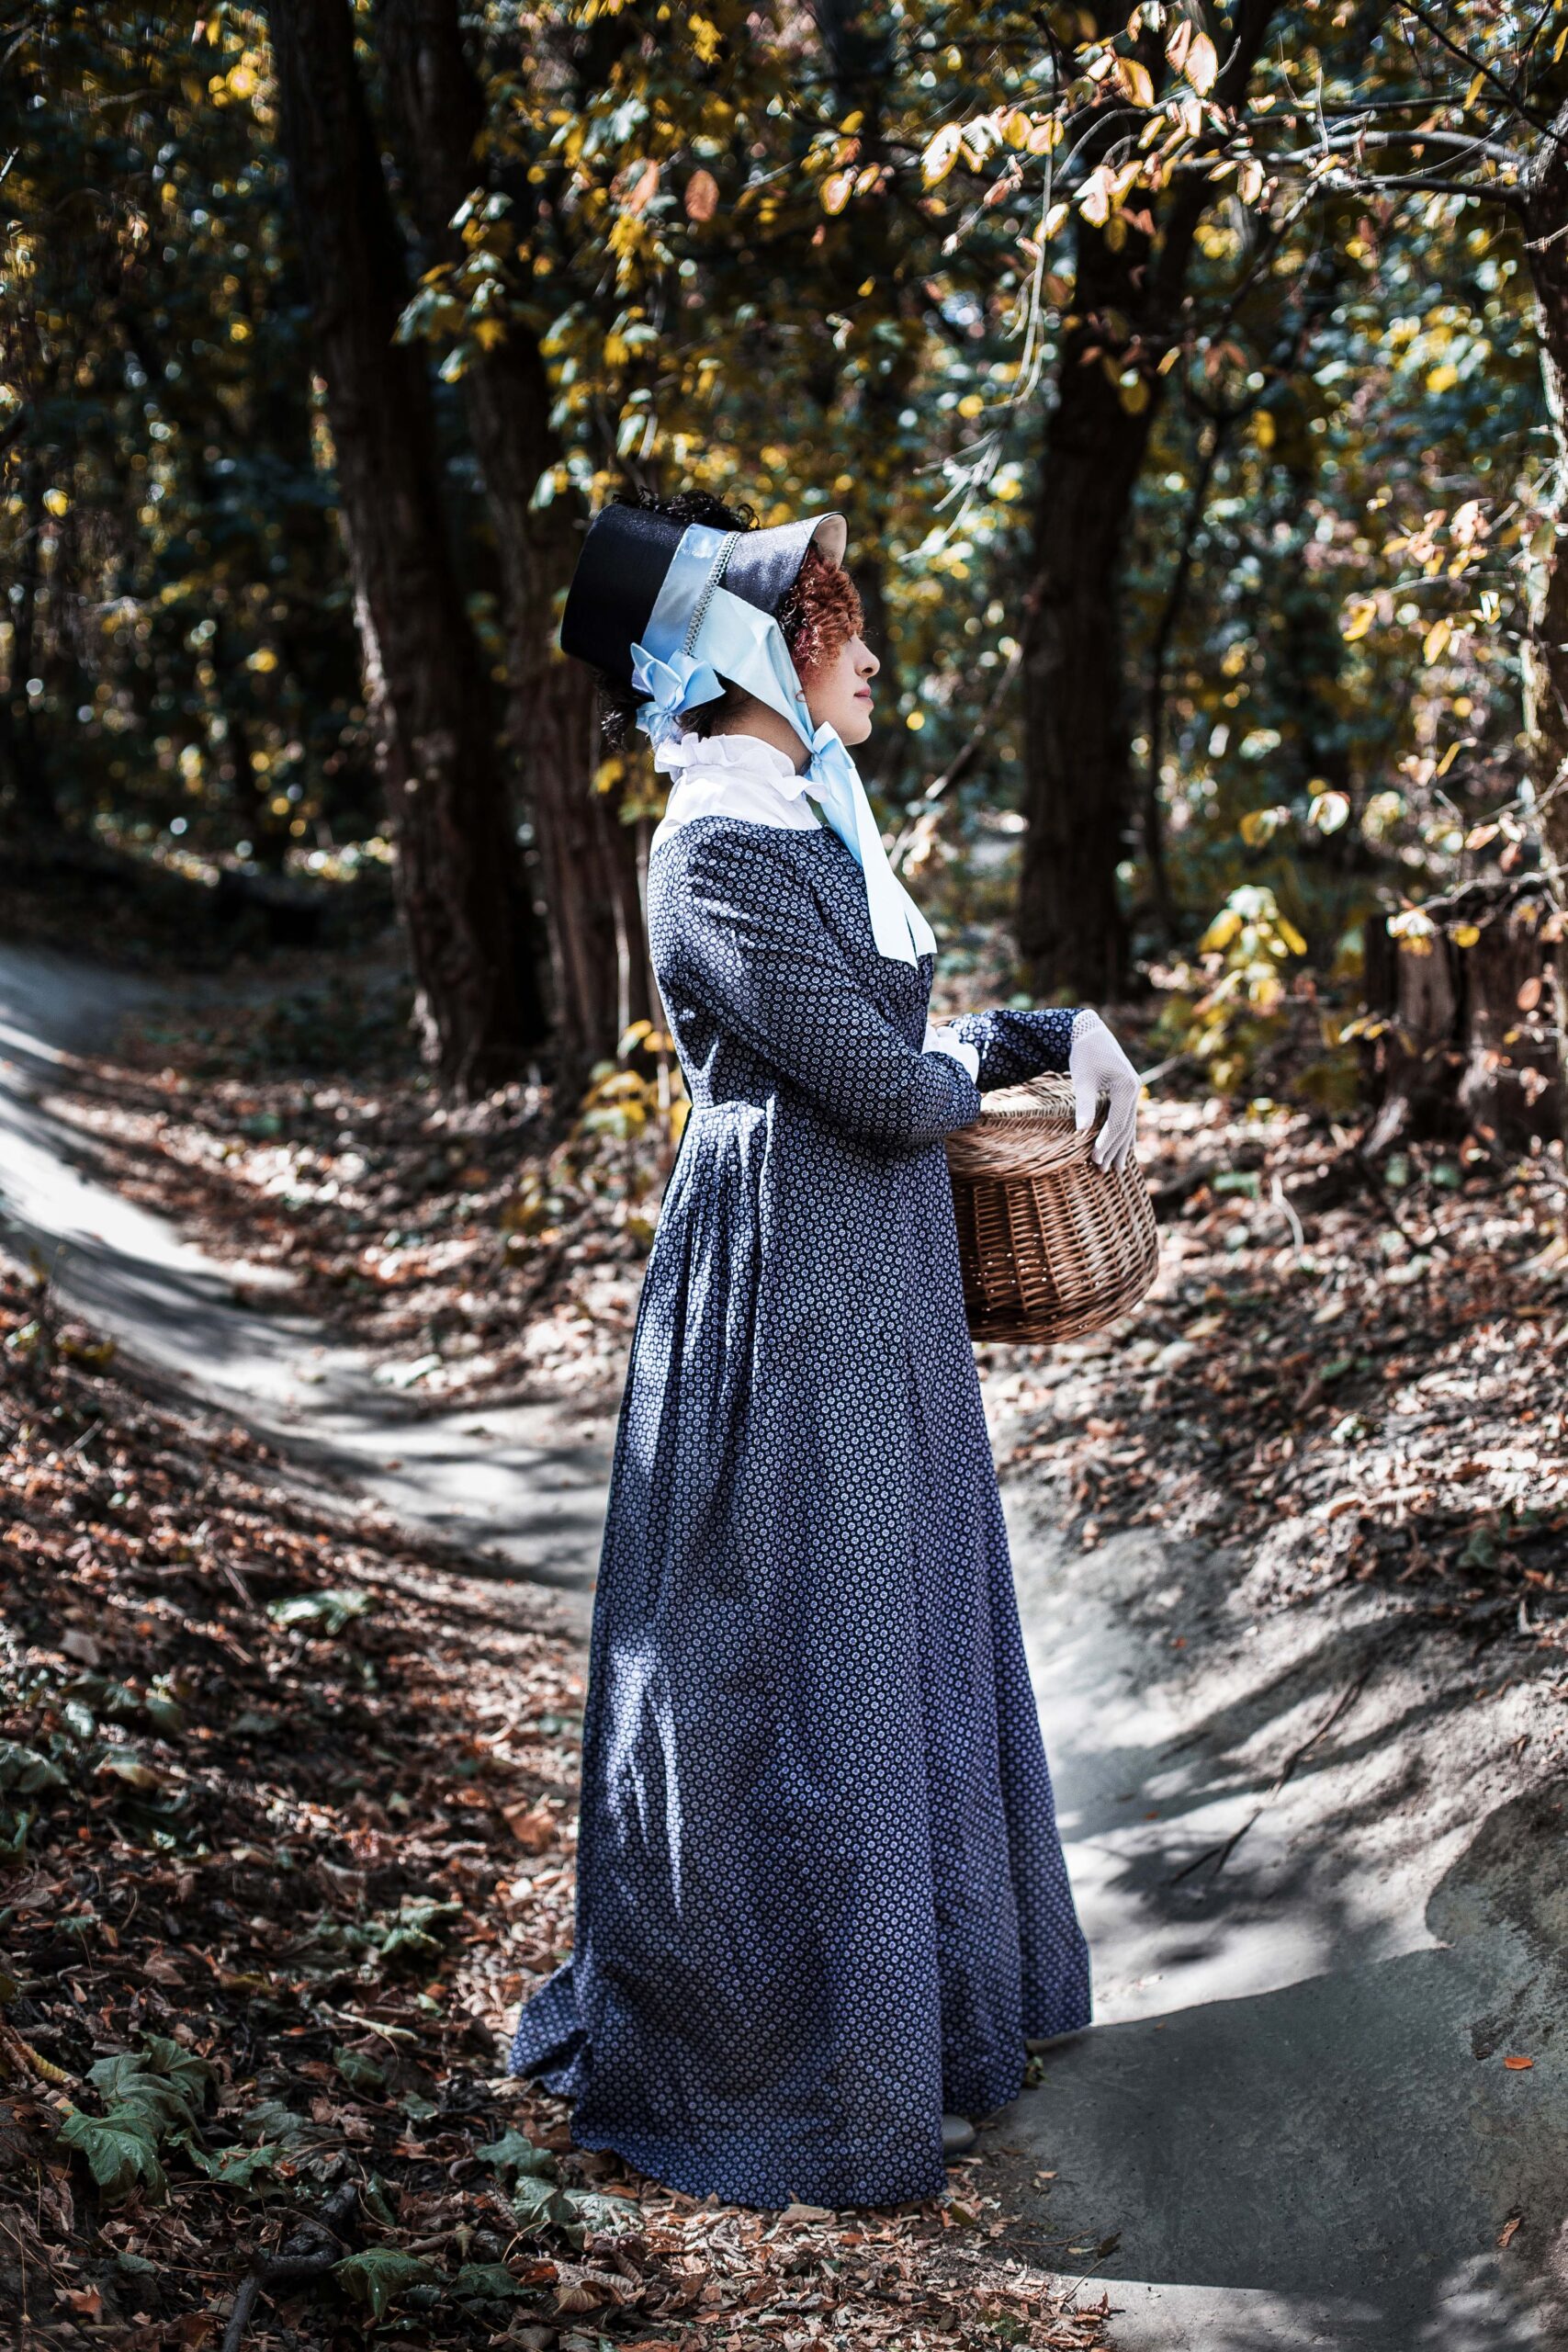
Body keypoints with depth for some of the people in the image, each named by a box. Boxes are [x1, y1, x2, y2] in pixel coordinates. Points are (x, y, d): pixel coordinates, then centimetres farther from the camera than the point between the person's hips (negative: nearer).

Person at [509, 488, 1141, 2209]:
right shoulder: (724, 848, -20)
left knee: (892, 1621, 18)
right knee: (799, 1660, 0)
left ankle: (919, 1976, 34)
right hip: (790, 1301, -10)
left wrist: (1061, 1034, 5)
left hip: (867, 1294, 10)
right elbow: (888, 1085, -20)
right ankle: (784, 2062, 14)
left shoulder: (805, 820, 11)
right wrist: (987, 1069, 1)